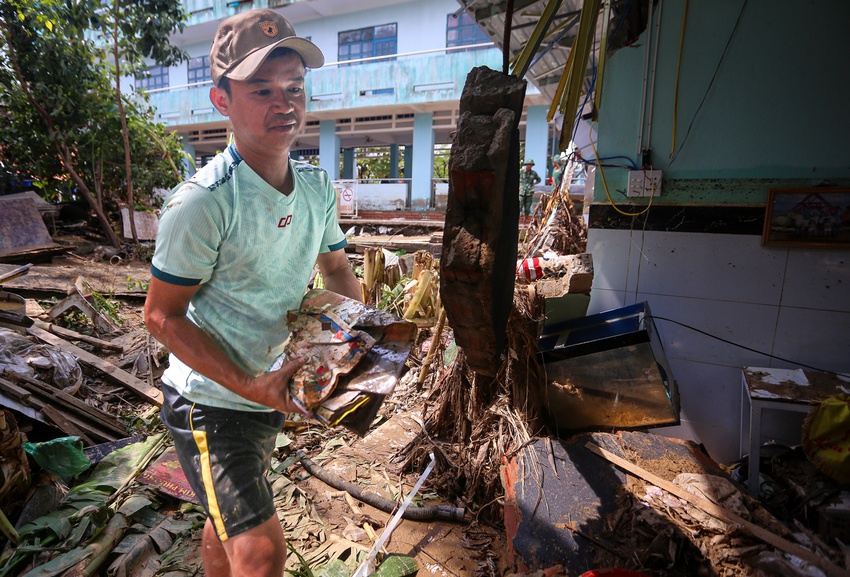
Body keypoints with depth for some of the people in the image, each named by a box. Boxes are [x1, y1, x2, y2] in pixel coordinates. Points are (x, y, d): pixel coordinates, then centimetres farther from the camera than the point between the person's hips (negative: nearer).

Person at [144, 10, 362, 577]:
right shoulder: (203, 202, -25)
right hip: (210, 400, -6)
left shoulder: (318, 186, -5)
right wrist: (249, 386, -25)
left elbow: (336, 269, 8)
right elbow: (161, 314, -17)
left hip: (270, 390, 6)